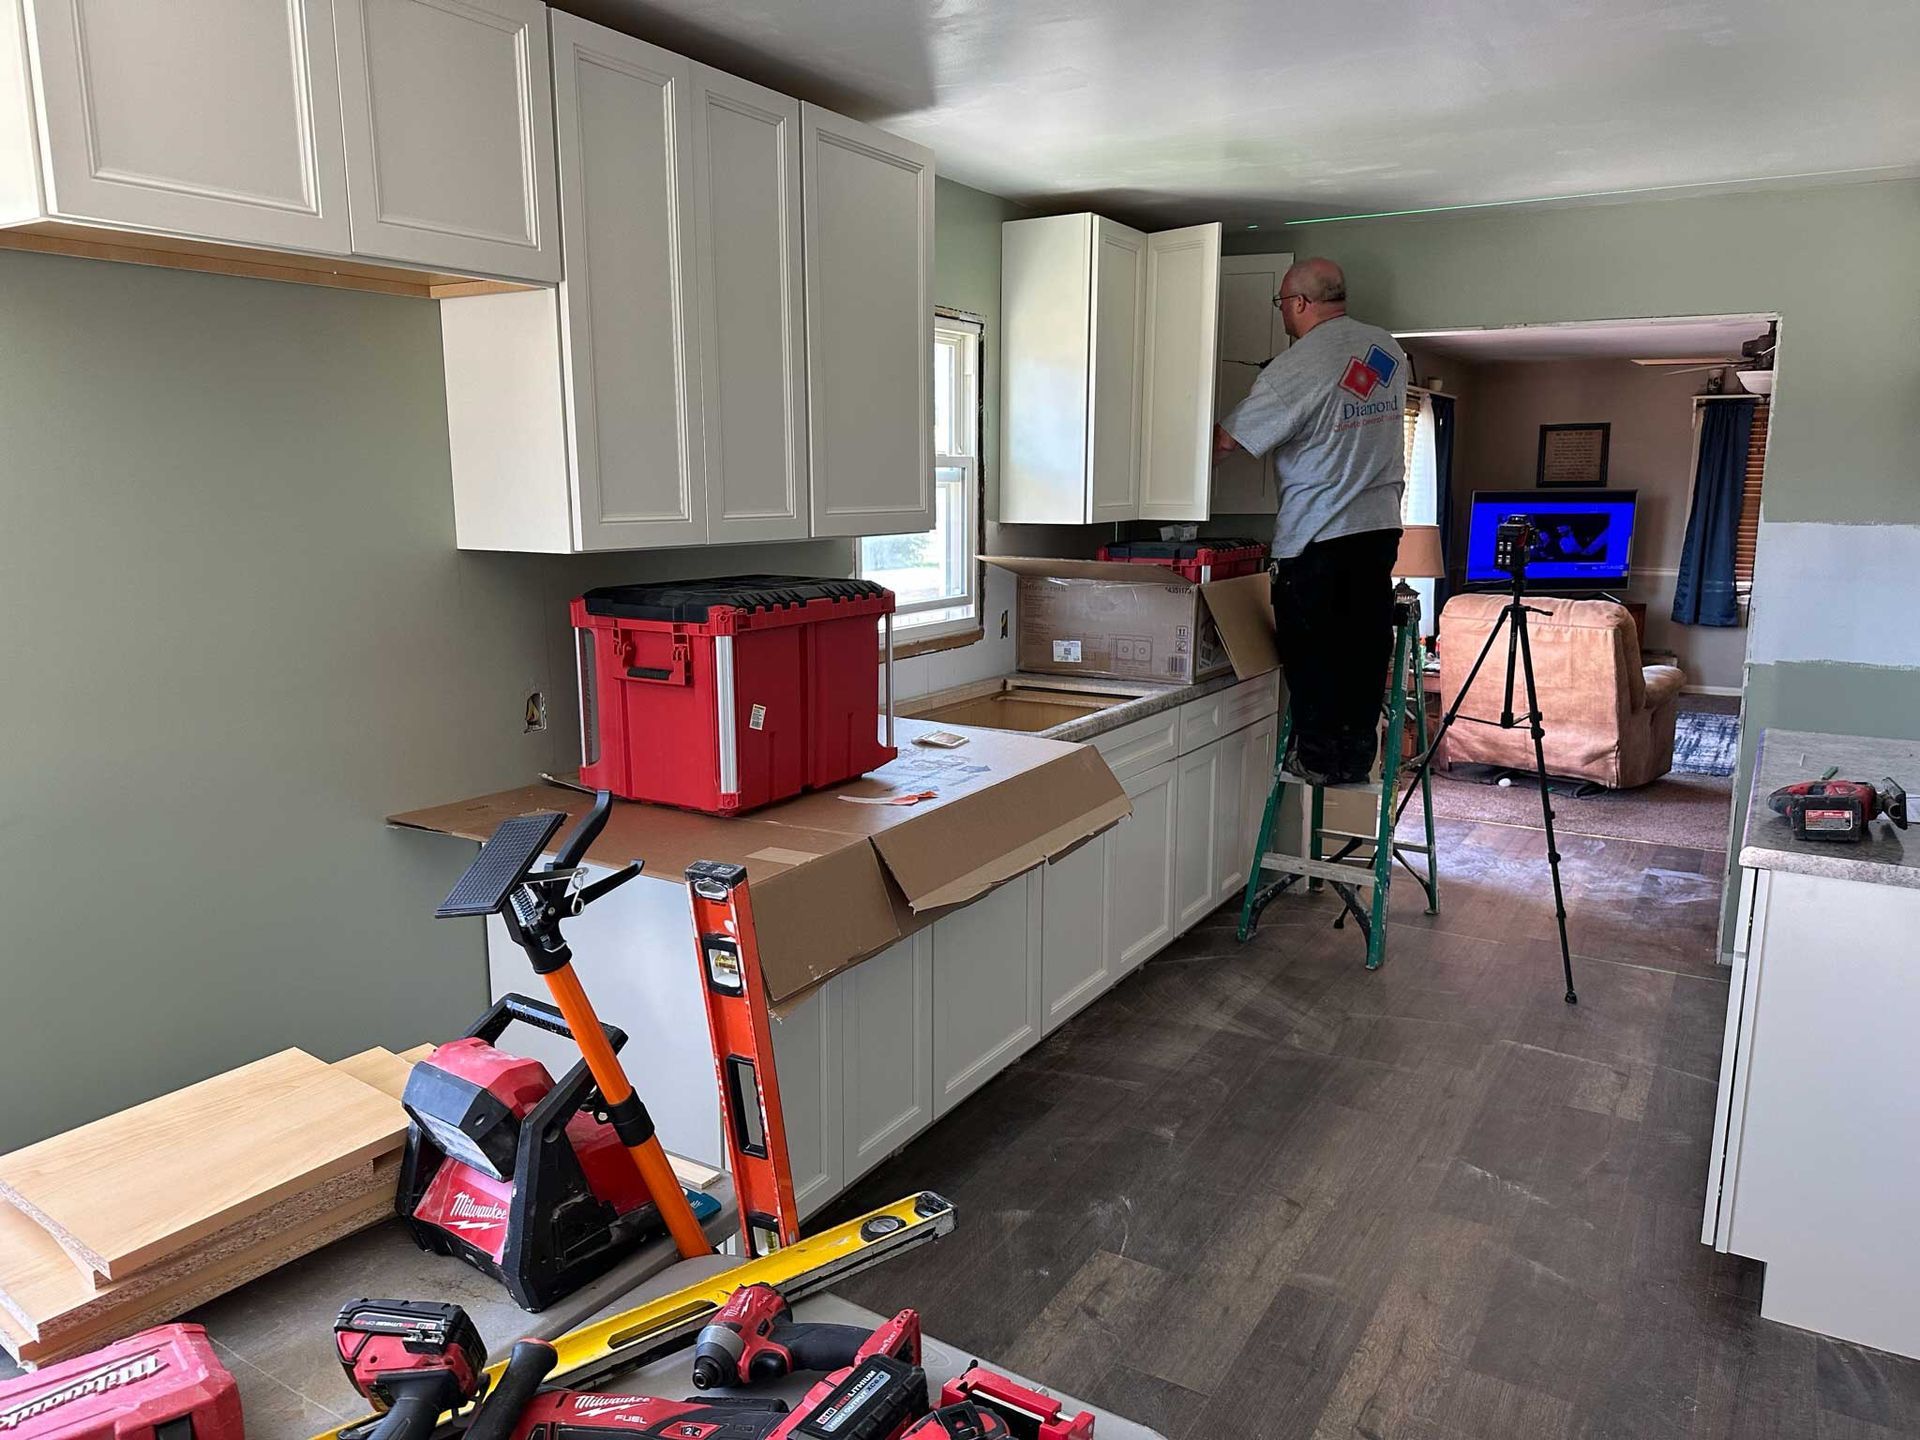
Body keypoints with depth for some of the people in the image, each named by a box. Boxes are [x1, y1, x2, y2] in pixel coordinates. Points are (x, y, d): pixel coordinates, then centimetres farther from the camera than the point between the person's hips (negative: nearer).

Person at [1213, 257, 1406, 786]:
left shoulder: (1296, 367, -14)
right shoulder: (1388, 350, 8)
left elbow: (1226, 440, -11)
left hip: (1315, 535, -7)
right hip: (1381, 524, 7)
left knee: (1310, 648, 4)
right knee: (1365, 643, 10)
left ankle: (1318, 755, 9)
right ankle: (1357, 756, 16)